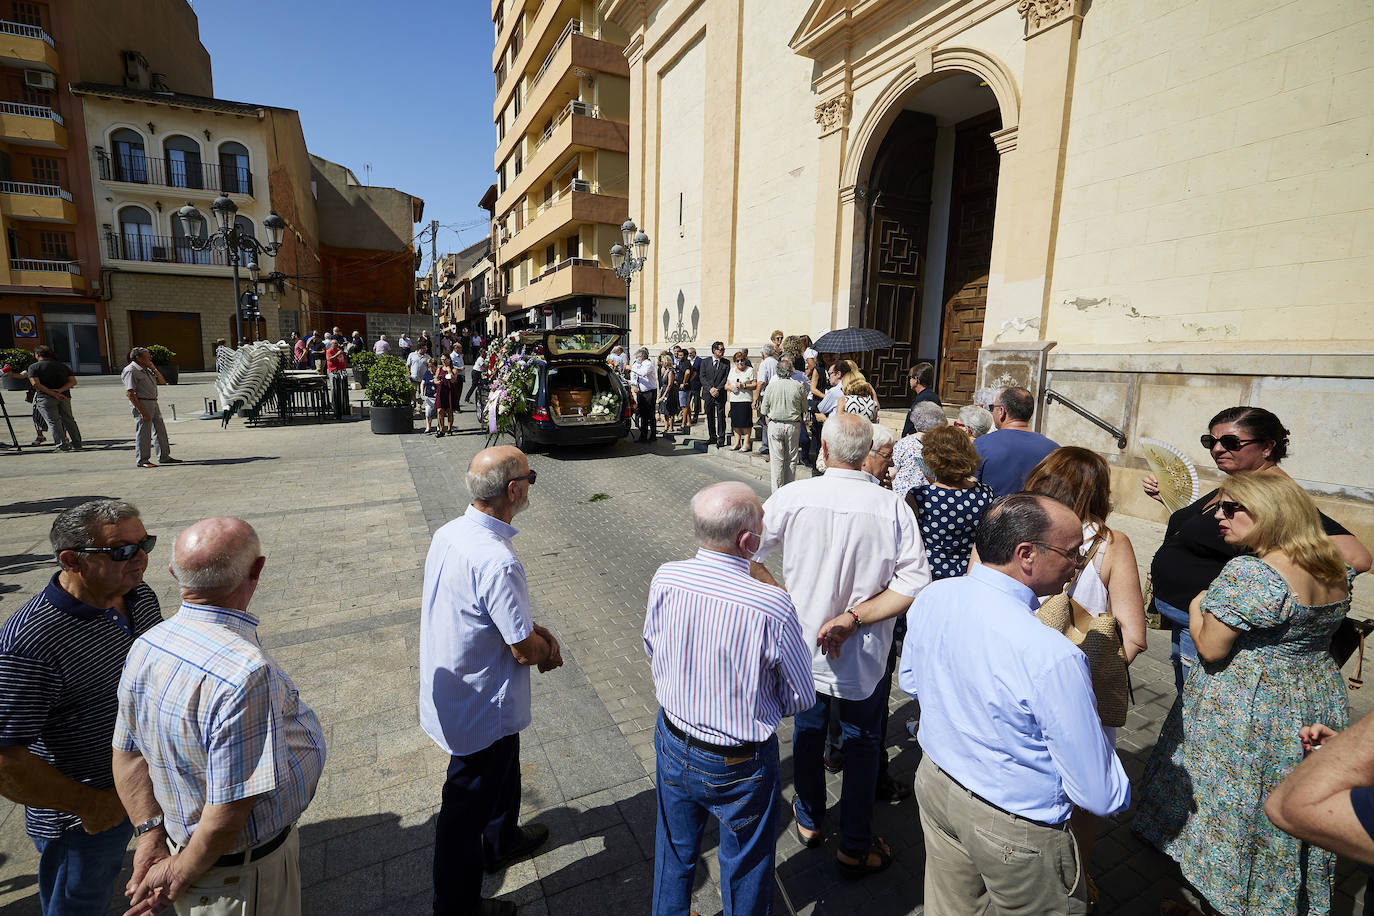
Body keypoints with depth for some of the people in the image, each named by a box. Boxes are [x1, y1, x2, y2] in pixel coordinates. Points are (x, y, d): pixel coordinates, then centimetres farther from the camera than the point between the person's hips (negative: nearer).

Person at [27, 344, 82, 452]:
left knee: (53, 422, -1)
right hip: (65, 397, 4)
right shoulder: (63, 366, 11)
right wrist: (60, 390, -8)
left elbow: (36, 384, -14)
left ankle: (62, 445, -4)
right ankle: (77, 444, 8)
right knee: (69, 420, 8)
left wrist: (53, 394, -15)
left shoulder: (33, 367, -1)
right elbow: (73, 381, 1)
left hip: (45, 398, -4)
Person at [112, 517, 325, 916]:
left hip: (177, 837, 7)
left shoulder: (146, 646, -10)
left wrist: (151, 836, 5)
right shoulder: (246, 674, -37)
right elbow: (228, 813, -30)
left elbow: (127, 754, 1)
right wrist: (179, 877, -12)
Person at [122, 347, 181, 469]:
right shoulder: (131, 371, -11)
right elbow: (129, 393, -18)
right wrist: (141, 411, -22)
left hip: (153, 403, 9)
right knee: (143, 433, -4)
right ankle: (142, 460, 3)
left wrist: (153, 368, 5)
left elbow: (162, 382, 18)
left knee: (161, 430, 12)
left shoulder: (147, 370, 17)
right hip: (142, 404, -9)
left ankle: (164, 456, 22)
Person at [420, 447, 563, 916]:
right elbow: (525, 650, -25)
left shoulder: (449, 532, -8)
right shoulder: (496, 562, -36)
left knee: (503, 767, 31)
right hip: (482, 707, -8)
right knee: (467, 805, 15)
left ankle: (503, 841, 58)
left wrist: (536, 631, 0)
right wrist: (549, 652, -4)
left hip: (451, 690, 9)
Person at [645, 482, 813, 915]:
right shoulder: (773, 607, -31)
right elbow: (802, 697, -14)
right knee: (745, 868, 25)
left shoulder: (664, 579, -19)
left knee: (675, 850, 30)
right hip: (740, 765, -4)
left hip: (673, 744, 4)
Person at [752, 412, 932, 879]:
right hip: (865, 656, -1)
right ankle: (855, 848, 37)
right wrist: (854, 618, -17)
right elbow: (915, 583, -19)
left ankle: (809, 820, 48)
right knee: (862, 743, 21)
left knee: (807, 731, 25)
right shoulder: (893, 506, -17)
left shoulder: (792, 496, -17)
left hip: (802, 645, 1)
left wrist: (783, 600, -5)